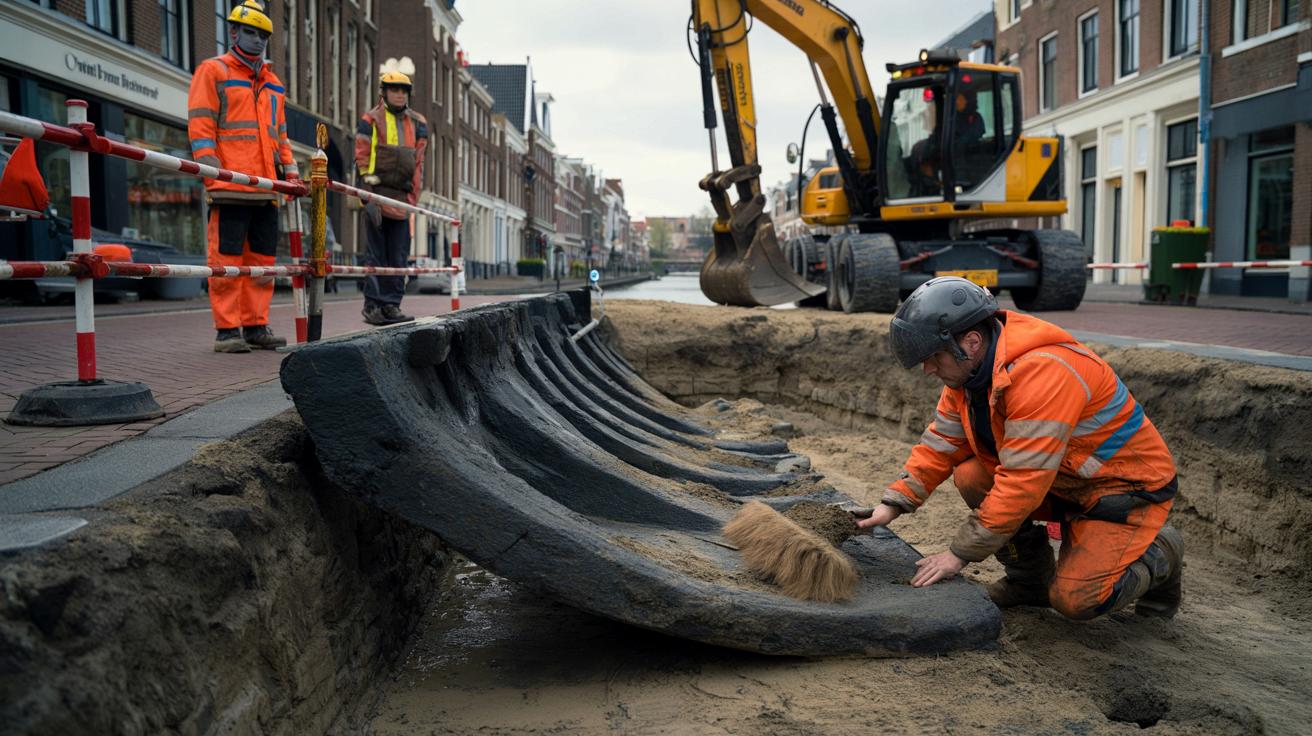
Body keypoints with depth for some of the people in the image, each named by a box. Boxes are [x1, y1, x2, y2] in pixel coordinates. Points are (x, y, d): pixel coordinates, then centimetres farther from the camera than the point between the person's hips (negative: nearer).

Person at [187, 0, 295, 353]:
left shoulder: (272, 82, 25)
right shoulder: (213, 71, 5)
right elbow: (200, 123, -2)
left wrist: (290, 170, 17)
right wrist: (210, 166, -13)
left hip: (266, 188, 7)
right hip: (230, 187, -6)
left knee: (262, 258, 7)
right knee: (227, 258, -6)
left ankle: (255, 325, 14)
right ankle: (227, 330, -2)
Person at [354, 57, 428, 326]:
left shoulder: (418, 124, 14)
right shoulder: (371, 121, 0)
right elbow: (362, 162, -5)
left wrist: (413, 197, 8)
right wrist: (369, 198, -12)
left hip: (402, 199, 5)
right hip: (378, 195, -5)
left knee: (399, 257, 6)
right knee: (376, 255, -2)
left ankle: (391, 305, 13)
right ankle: (372, 305, 5)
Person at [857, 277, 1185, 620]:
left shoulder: (1042, 372, -33)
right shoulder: (968, 369, -6)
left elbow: (1022, 482, -35)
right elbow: (940, 445, 0)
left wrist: (959, 553, -30)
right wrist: (894, 504, -11)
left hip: (1131, 488, -8)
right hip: (1063, 481, 8)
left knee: (1074, 599, -20)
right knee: (970, 475, -14)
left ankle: (1157, 554, 10)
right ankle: (1030, 579, 6)